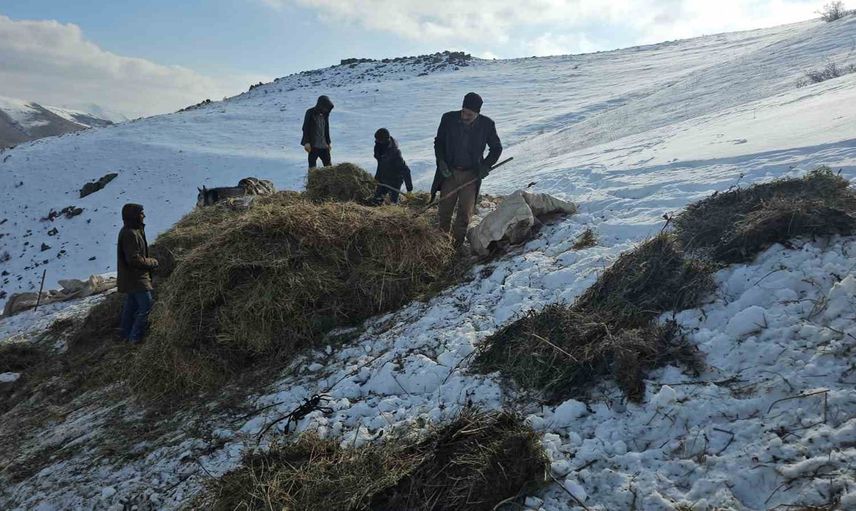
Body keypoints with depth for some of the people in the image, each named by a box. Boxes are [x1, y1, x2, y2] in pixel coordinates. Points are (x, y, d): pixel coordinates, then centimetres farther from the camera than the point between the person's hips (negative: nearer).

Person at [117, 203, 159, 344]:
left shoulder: (128, 231, 11)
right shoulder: (131, 234, -22)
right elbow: (134, 259, -25)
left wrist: (148, 260, 11)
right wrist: (152, 262, -13)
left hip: (130, 278, 11)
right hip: (136, 278, -11)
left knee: (131, 305, 17)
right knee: (146, 305, -5)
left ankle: (127, 334, 26)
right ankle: (136, 337, 0)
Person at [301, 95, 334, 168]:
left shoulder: (325, 114, 8)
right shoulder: (310, 113, -7)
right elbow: (305, 128, -8)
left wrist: (328, 142, 18)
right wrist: (306, 142, -14)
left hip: (324, 145, 5)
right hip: (313, 145, -5)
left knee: (328, 164, 3)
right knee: (312, 164, 1)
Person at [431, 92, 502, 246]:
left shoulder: (486, 124, -8)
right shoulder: (449, 119, -7)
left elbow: (496, 148, 7)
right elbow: (438, 142, 7)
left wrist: (486, 166, -8)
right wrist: (441, 162, -8)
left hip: (471, 175, -1)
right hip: (449, 172, 1)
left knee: (465, 212, 0)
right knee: (444, 209, 5)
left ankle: (457, 244, 14)